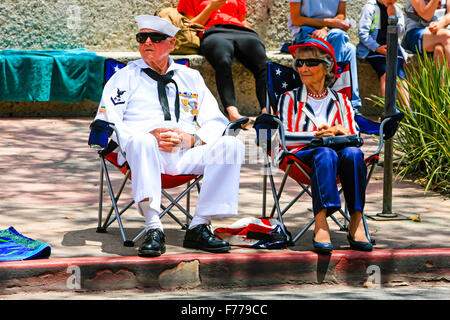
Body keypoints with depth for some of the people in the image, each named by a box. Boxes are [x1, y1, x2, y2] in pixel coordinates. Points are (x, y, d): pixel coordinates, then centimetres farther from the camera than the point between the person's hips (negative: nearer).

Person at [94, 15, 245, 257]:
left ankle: (199, 227, -25)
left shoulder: (191, 78, 23)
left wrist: (191, 139, -8)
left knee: (231, 145, -23)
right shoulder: (125, 77, 16)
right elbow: (105, 123, 3)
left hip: (186, 155, 3)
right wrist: (149, 135, -13)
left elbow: (216, 123, 15)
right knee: (141, 140, -38)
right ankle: (153, 228, -43)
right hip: (145, 154, -3)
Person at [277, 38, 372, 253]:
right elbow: (282, 137, 0)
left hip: (339, 151, 3)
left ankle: (356, 221, -41)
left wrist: (339, 131, -10)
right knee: (325, 154, -38)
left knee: (353, 153, -33)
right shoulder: (290, 99, 15)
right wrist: (316, 135, -13)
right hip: (303, 155, -2)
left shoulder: (340, 101, 22)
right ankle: (320, 223, -56)